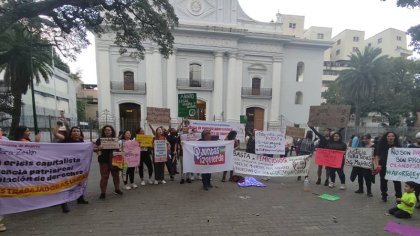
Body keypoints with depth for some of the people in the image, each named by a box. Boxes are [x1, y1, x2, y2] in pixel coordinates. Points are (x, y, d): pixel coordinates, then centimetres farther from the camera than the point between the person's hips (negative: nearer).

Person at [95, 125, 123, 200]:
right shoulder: (100, 139, 0)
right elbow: (95, 149, -4)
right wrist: (98, 148, -25)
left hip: (114, 160, 3)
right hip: (104, 160, -2)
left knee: (116, 175, 10)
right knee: (104, 176, 0)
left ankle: (117, 189, 26)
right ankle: (103, 192, 10)